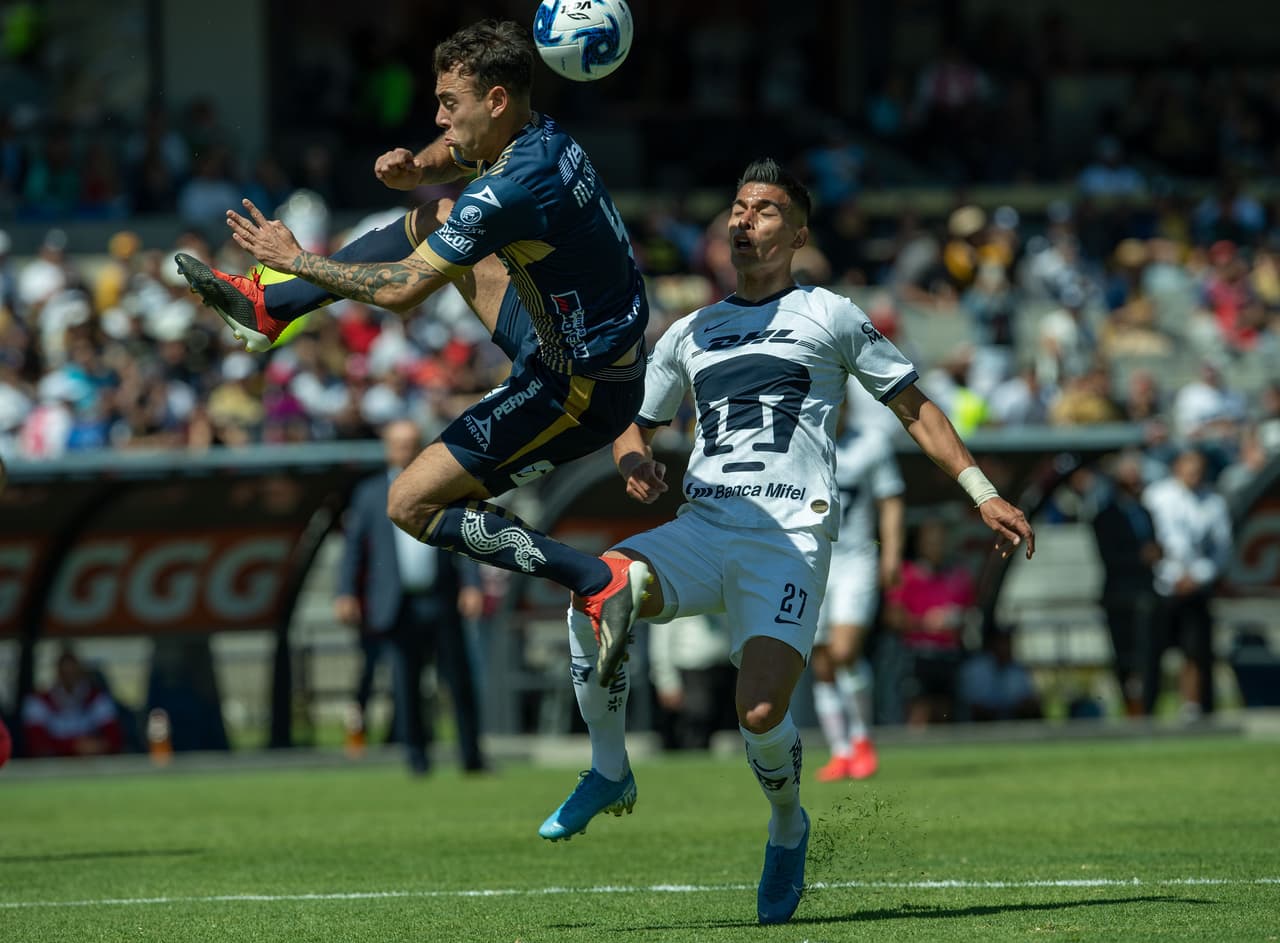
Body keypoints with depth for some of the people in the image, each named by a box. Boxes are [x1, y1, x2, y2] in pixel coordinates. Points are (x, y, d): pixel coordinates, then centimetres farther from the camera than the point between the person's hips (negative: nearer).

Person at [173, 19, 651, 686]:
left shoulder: (512, 189, -29)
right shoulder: (542, 137, 0)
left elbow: (400, 292, -25)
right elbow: (452, 155, 23)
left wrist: (295, 259, -12)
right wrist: (413, 168, -1)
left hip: (579, 393, -10)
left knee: (411, 505, -6)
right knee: (433, 219, 17)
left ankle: (602, 582, -11)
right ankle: (268, 307, 29)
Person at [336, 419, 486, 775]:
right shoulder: (370, 493, 12)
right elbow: (353, 545, 8)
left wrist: (472, 585, -5)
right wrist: (346, 594, -3)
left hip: (442, 601, 0)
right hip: (398, 607, 0)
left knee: (459, 679, 0)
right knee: (404, 682, -6)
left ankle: (472, 756, 8)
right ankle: (416, 755, 1)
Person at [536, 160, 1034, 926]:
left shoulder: (829, 317, 11)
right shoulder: (690, 334, 22)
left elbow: (914, 407, 15)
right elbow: (636, 432, 31)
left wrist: (984, 494, 8)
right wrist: (637, 463, 5)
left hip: (790, 539, -3)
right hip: (702, 527, 3)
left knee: (761, 714, -21)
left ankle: (789, 828, 15)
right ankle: (610, 772, -9)